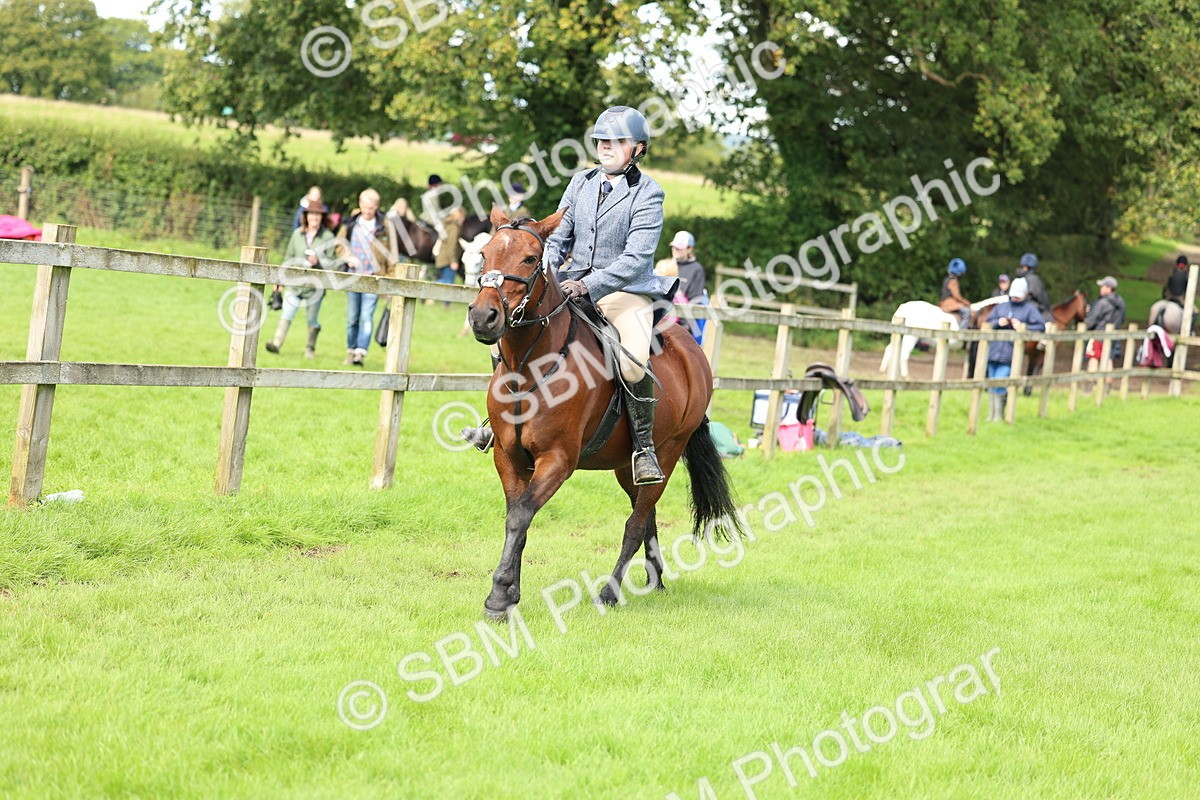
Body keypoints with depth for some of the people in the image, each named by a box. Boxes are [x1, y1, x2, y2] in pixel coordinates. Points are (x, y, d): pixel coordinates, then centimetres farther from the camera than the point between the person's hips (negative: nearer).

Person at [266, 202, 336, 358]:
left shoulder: (328, 237, -1)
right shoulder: (297, 234, 8)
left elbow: (333, 261, 1)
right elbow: (288, 257, 16)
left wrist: (318, 261, -18)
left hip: (315, 284, -2)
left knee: (312, 319, 5)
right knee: (287, 313, -9)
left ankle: (310, 348, 18)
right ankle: (276, 344, -15)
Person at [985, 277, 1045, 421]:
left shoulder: (1030, 309, 4)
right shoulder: (1001, 306, 16)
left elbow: (1041, 327, -3)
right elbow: (988, 322, 15)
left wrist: (1024, 327, -16)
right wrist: (998, 323, -6)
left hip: (1010, 353, -5)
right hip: (994, 350, 5)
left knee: (1000, 384, -12)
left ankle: (999, 413, 0)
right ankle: (992, 411, 20)